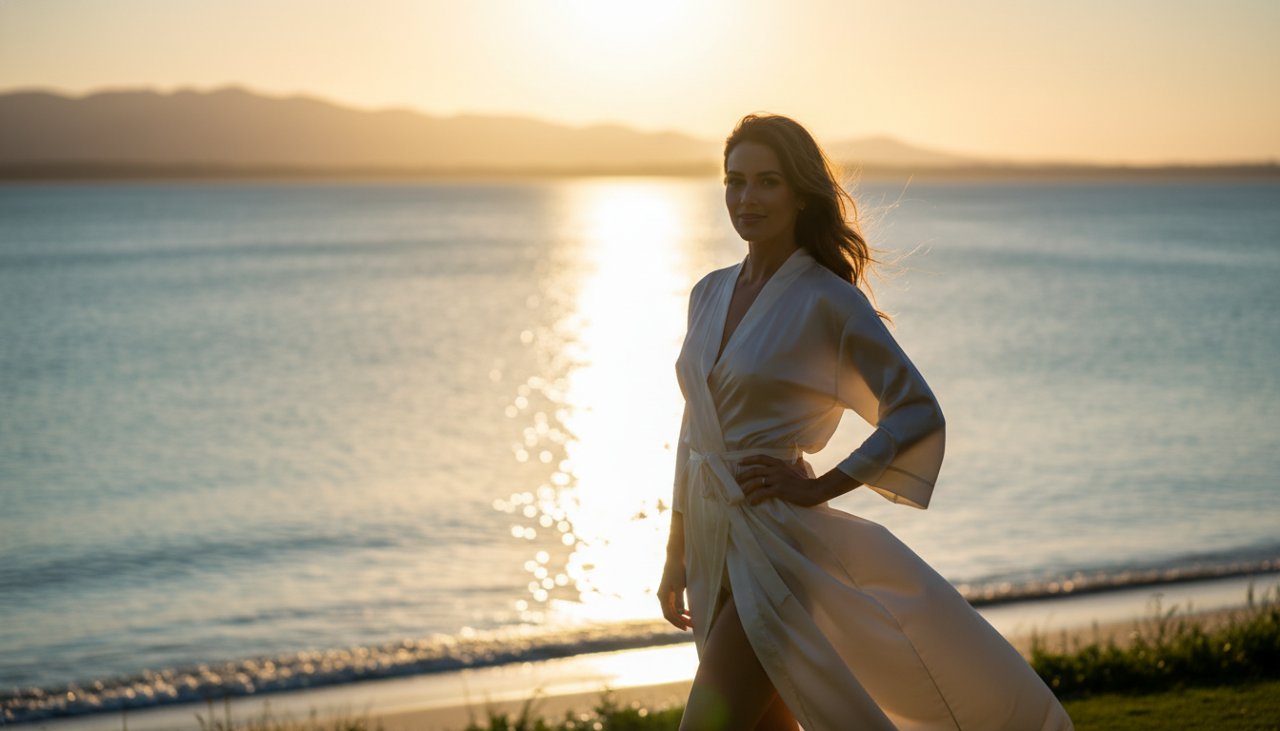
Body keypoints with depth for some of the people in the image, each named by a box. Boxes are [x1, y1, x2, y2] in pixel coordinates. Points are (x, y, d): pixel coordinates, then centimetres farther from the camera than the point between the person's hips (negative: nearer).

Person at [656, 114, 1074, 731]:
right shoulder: (709, 294, 9)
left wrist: (818, 488, -15)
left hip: (776, 544, -7)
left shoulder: (828, 300, -11)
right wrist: (677, 556, 16)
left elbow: (919, 414, -10)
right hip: (714, 544, 7)